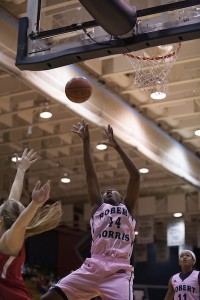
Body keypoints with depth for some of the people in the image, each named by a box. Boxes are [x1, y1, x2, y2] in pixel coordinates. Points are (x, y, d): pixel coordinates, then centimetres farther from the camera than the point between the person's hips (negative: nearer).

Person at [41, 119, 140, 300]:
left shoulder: (127, 208, 21)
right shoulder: (98, 207, 25)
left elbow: (135, 176, 10)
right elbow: (91, 174, 19)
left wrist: (117, 146, 8)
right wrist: (86, 141, 15)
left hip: (119, 271, -2)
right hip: (92, 267, 2)